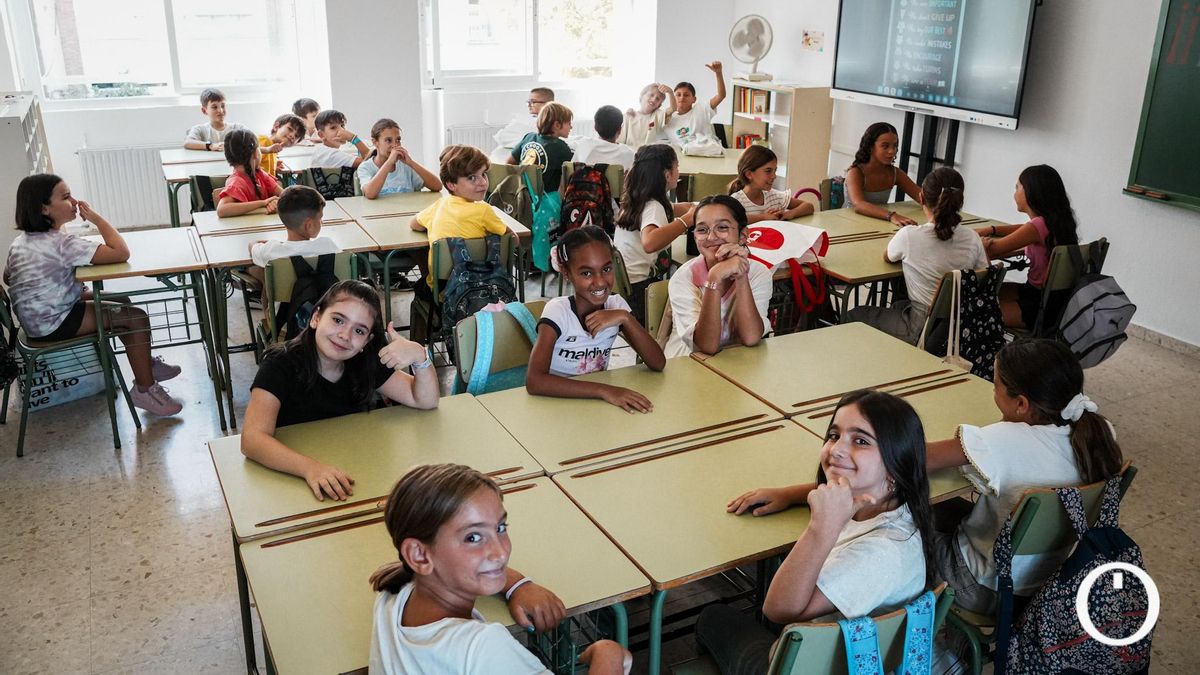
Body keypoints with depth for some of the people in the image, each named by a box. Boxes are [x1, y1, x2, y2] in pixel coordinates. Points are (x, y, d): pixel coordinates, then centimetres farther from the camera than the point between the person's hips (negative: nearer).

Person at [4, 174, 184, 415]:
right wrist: (96, 218, -18)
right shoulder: (61, 243, -25)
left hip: (35, 316, 10)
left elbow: (7, 276, 17)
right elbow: (121, 253, -31)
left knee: (122, 303, 19)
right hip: (53, 324, -10)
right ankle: (145, 389, -2)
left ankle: (145, 363, 29)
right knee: (137, 317, -10)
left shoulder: (21, 240, 4)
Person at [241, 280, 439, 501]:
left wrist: (419, 356, -20)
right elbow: (252, 439, -28)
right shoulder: (281, 365, -16)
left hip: (351, 473, 4)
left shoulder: (367, 363, -2)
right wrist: (310, 467, -44)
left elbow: (426, 401, -1)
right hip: (290, 477, -4)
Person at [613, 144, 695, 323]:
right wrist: (687, 219, -37)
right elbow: (649, 243, -43)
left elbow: (679, 209, 27)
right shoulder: (653, 206, -19)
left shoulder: (638, 199, 9)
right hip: (636, 290, -9)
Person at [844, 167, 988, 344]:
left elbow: (887, 257, 3)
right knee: (900, 304, 35)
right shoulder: (972, 239, -9)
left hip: (924, 332, -5)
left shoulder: (909, 236, -19)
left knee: (854, 316, 17)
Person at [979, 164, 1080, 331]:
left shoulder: (1039, 226, -24)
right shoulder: (1055, 221, 3)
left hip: (1042, 306, -9)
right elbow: (1022, 230, 23)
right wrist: (990, 230, 10)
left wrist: (982, 241, 2)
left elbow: (992, 250, -19)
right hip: (1052, 296, 9)